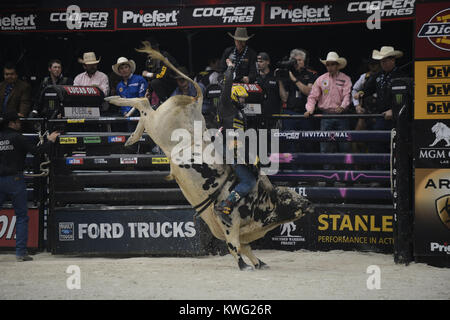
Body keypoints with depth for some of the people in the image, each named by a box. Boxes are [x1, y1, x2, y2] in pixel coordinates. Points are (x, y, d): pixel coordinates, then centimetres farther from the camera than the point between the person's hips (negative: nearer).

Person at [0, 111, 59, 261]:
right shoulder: (16, 137, -8)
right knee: (21, 216, 3)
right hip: (14, 179, -4)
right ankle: (21, 252, -2)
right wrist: (50, 141, 5)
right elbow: (35, 150, -8)